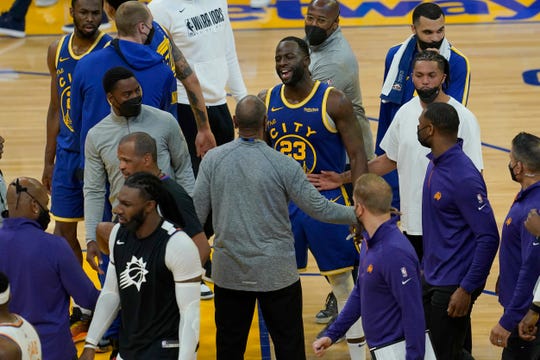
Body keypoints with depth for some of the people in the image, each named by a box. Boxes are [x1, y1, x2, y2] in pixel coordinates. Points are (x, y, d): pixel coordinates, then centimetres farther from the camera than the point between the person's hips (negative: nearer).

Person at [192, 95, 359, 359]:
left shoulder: (212, 159, -5)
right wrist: (359, 215, 9)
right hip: (276, 272, -2)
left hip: (229, 270, 3)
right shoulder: (283, 165, -12)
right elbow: (319, 208, -5)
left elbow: (197, 213, -1)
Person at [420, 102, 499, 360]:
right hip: (432, 280, 9)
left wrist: (467, 289, -22)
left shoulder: (463, 177, -23)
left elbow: (488, 238, -23)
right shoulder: (435, 164, 6)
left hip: (453, 286, -9)